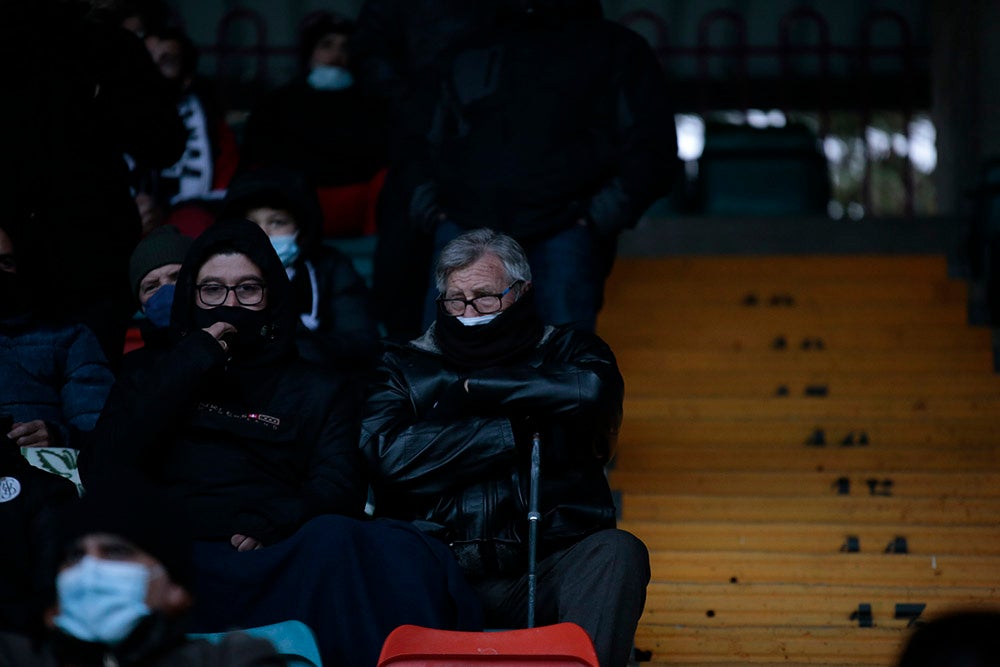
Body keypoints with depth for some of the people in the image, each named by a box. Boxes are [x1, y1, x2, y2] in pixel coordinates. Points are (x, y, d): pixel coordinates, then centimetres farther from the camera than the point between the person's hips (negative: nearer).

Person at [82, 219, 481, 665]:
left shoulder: (321, 390, 27)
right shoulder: (152, 374, 26)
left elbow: (338, 491, 10)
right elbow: (104, 474, 8)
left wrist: (276, 521, -13)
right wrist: (189, 368, 7)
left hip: (282, 556, 2)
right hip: (183, 558, -2)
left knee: (392, 548, -36)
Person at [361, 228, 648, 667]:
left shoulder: (567, 351, 16)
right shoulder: (405, 367, 16)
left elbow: (594, 391, -11)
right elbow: (387, 452, -5)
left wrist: (473, 385, -1)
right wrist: (514, 433, -4)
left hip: (542, 576, 1)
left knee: (617, 553, -30)